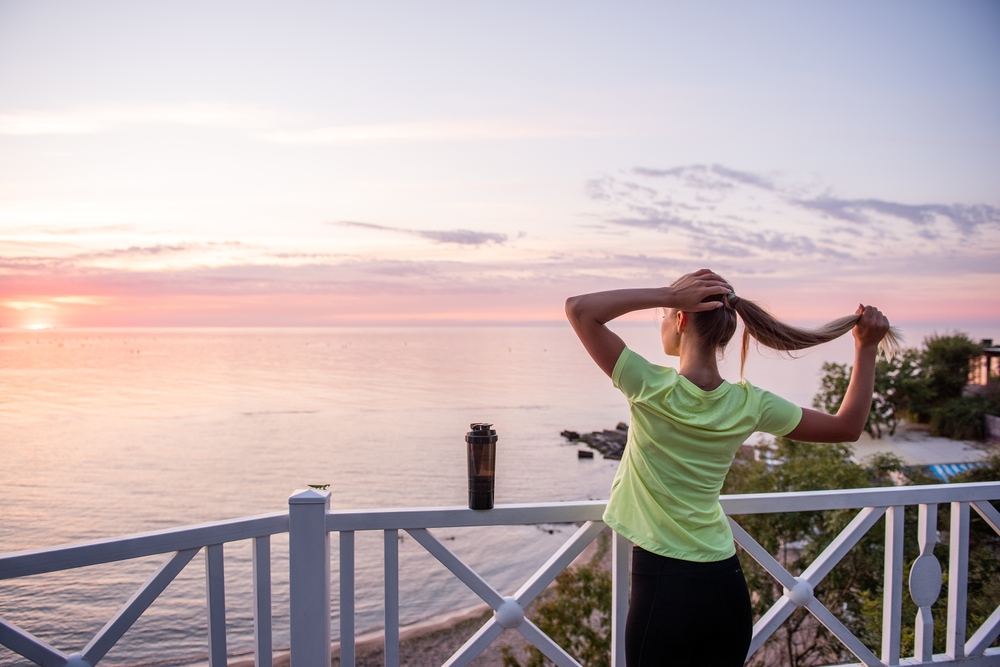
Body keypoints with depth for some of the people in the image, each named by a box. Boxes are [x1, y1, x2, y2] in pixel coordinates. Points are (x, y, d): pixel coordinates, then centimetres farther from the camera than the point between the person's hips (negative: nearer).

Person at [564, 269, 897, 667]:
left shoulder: (654, 389, -19)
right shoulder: (749, 405, -6)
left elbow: (578, 308, -15)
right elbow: (848, 426, 8)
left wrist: (668, 295, -16)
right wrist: (866, 348, 9)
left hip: (664, 585, -5)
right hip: (727, 584, 5)